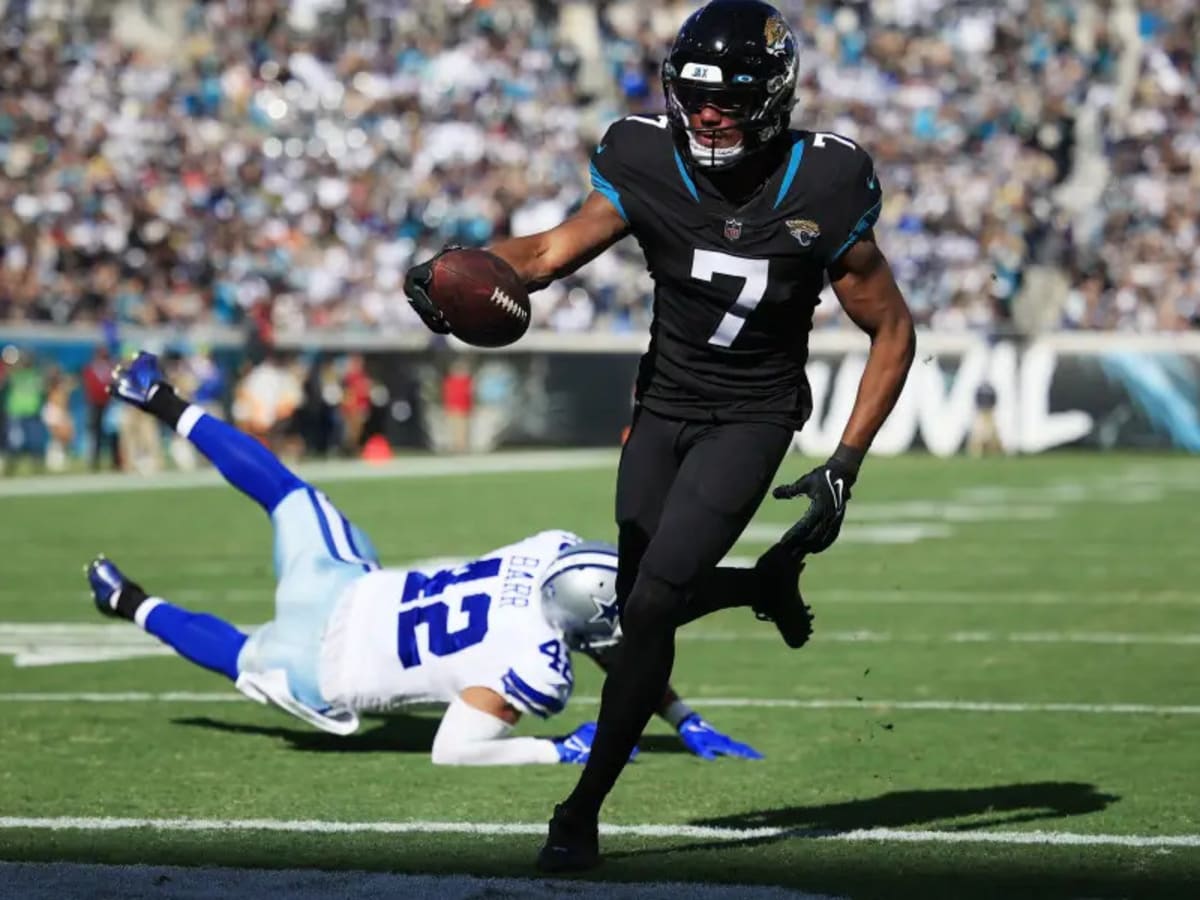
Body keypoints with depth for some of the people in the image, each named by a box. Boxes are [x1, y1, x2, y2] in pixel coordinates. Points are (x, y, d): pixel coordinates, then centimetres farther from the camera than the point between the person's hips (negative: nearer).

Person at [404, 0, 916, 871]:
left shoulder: (819, 194, -19)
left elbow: (893, 331, -10)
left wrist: (845, 464, -16)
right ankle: (769, 580, 43)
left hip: (751, 418, -4)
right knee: (641, 604, 9)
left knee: (651, 605, -16)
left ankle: (583, 813, -4)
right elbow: (552, 251, -11)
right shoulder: (650, 168, -12)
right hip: (663, 406, 4)